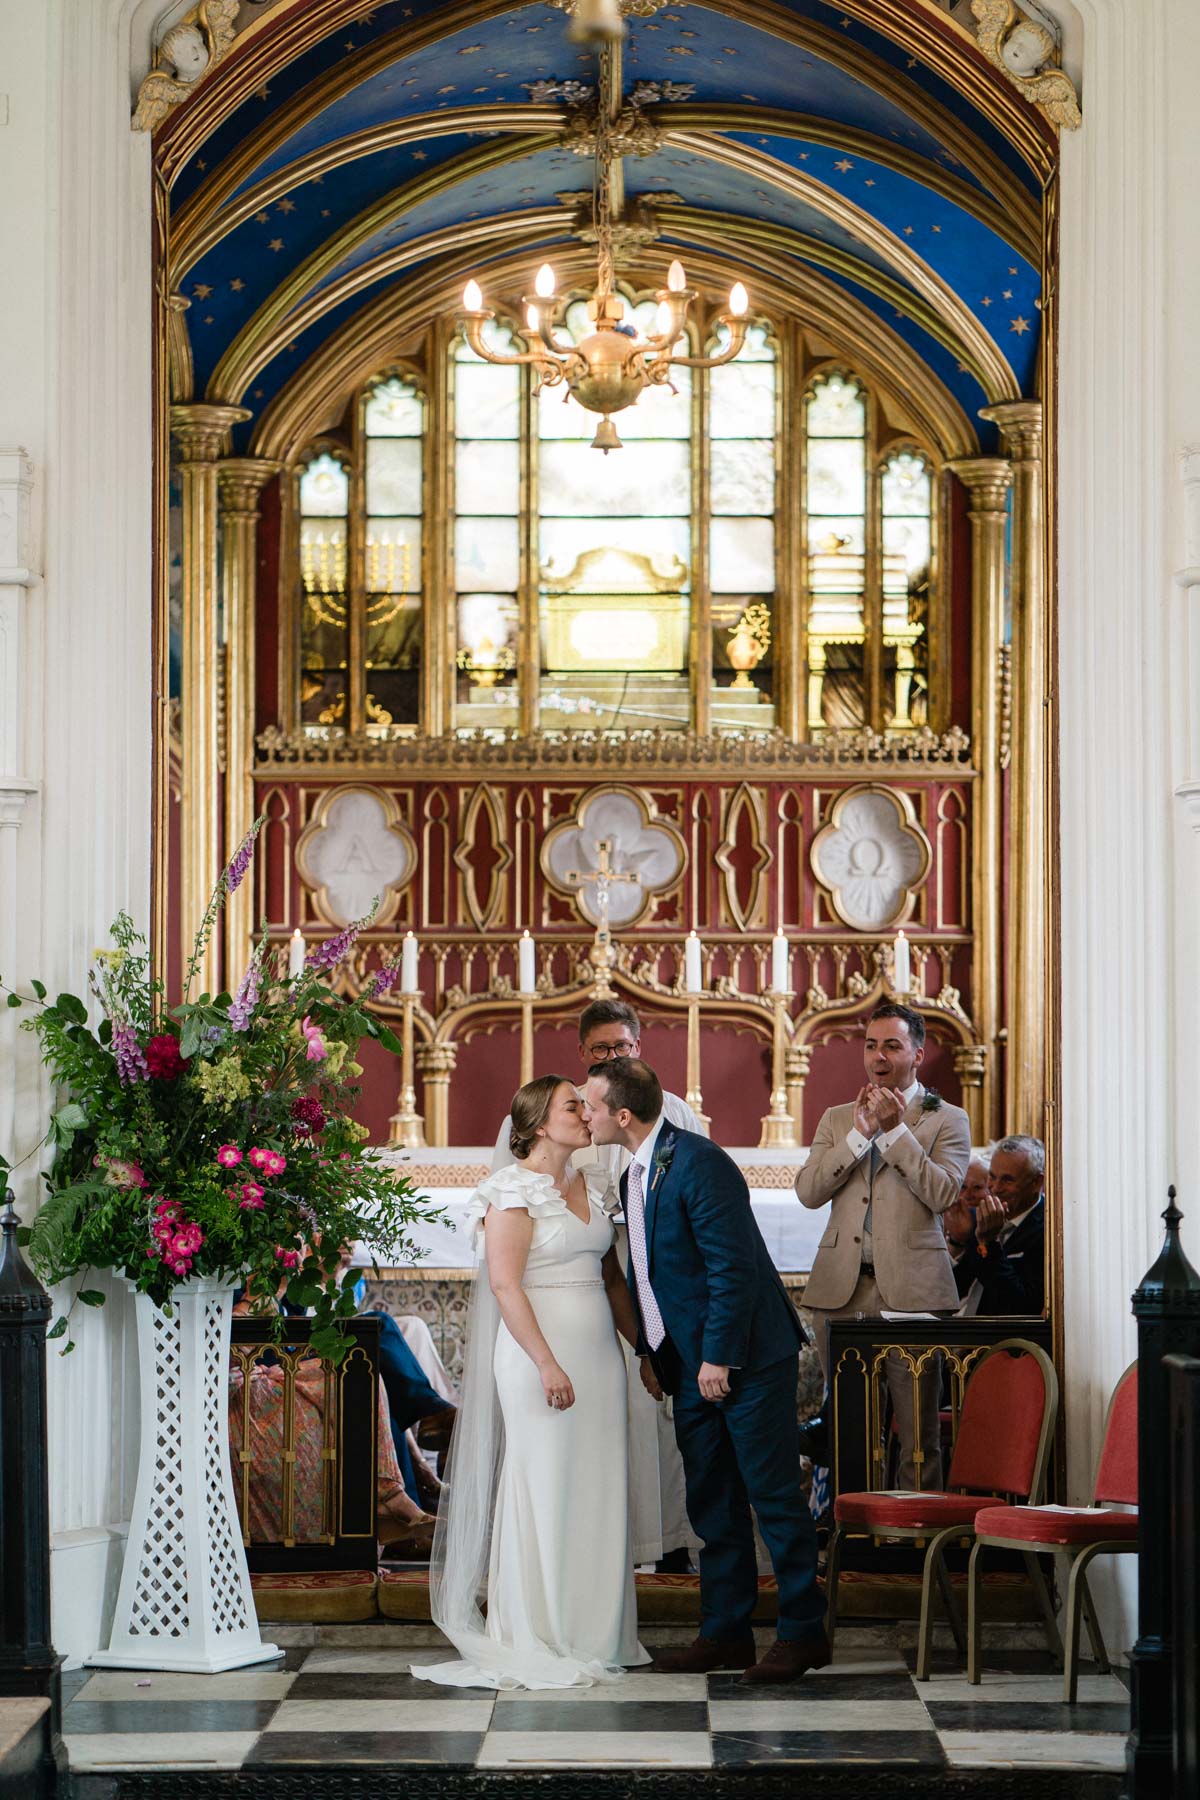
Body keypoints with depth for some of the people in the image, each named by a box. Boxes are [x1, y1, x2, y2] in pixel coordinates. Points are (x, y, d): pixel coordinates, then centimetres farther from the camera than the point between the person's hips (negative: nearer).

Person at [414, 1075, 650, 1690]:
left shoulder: (592, 1187, 15)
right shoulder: (513, 1189, -8)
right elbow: (505, 1283, -14)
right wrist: (547, 1363, -20)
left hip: (598, 1353, 7)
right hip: (539, 1350, -7)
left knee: (598, 1493, 7)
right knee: (542, 1490, -4)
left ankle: (595, 1635, 14)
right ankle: (535, 1644, 2)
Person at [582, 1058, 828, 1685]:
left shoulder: (697, 1163, -18)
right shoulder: (633, 1176, 12)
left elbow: (733, 1267, -21)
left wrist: (718, 1356, -19)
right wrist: (649, 1351, 17)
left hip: (744, 1357, -9)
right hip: (691, 1363, 9)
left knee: (774, 1494, -3)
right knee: (713, 1504, 11)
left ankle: (803, 1633, 3)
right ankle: (725, 1633, 17)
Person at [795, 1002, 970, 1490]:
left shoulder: (946, 1120, 7)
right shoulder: (838, 1119, 17)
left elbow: (942, 1192, -8)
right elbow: (808, 1190, 3)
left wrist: (895, 1129, -11)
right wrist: (861, 1133, -6)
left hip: (910, 1286, -3)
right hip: (841, 1286, 4)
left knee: (917, 1427, -4)